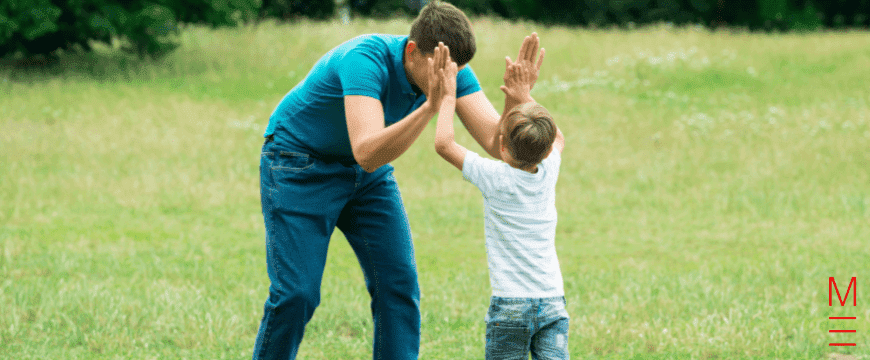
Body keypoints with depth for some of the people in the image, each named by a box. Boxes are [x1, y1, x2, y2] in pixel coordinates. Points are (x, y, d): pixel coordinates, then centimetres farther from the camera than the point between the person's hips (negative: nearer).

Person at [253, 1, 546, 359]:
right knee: (296, 293, -12)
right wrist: (431, 106, -58)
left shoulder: (450, 70, -17)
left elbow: (496, 141, -23)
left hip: (368, 170, 6)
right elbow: (367, 153, -47)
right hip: (298, 164, -6)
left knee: (398, 284, -5)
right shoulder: (365, 59, -36)